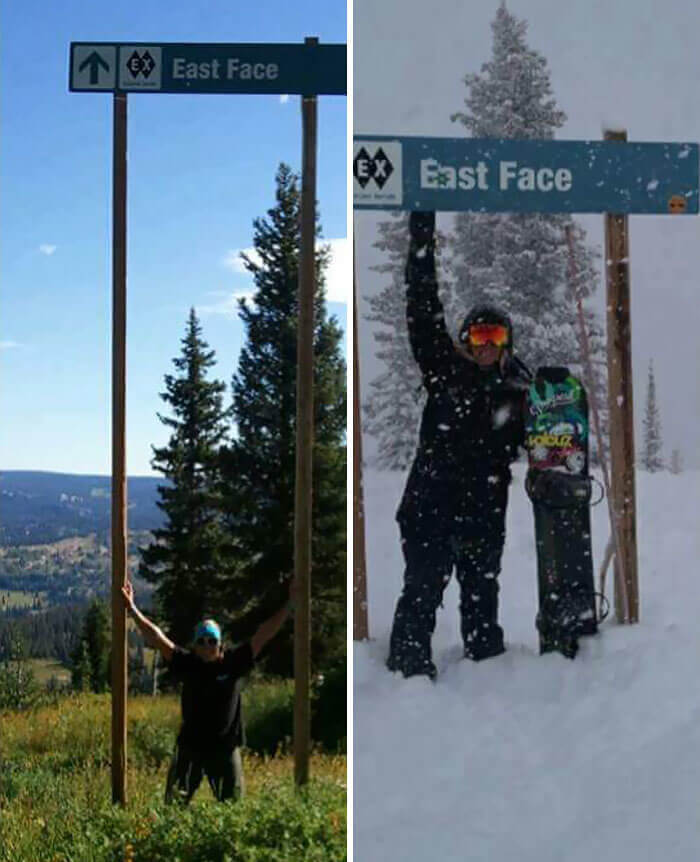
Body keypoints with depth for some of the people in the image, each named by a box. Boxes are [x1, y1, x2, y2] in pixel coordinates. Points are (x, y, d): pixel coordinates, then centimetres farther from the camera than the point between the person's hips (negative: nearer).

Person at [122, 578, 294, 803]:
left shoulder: (233, 663, -3)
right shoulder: (187, 664, -3)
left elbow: (264, 634, -5)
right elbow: (156, 637, -5)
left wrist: (289, 605, -8)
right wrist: (132, 609, -8)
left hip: (225, 747, 0)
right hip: (190, 745, 0)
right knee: (175, 801, -3)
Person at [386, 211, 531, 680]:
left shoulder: (518, 387, 8)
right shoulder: (445, 368, 0)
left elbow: (532, 440, 22)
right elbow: (423, 310, -5)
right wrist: (422, 234, -7)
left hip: (484, 505, 3)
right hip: (432, 499, -3)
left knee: (482, 588, 16)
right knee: (424, 585, -5)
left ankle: (488, 658, 29)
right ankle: (410, 663, 2)